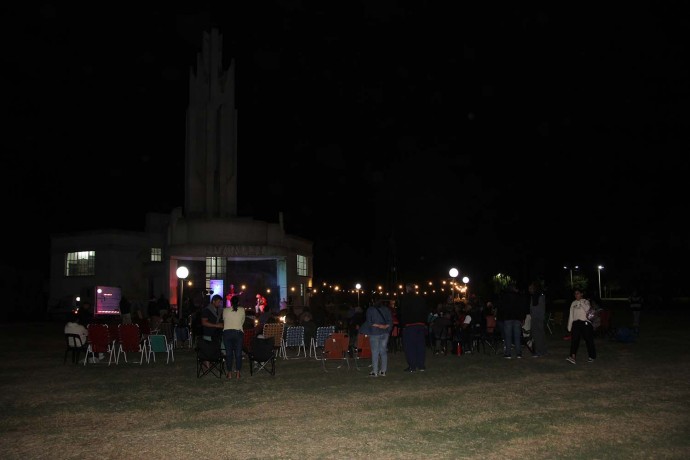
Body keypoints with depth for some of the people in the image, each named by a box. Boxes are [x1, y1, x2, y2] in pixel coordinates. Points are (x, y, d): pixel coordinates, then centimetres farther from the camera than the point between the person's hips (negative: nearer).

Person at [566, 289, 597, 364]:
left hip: (585, 323, -3)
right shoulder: (573, 303, 17)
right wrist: (569, 326, 15)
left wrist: (581, 301, -11)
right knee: (574, 339, -11)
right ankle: (572, 357, -21)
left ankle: (592, 356, 20)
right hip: (576, 322, 3)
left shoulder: (585, 301, 4)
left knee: (588, 340, 4)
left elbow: (587, 308, -18)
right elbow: (571, 315, 17)